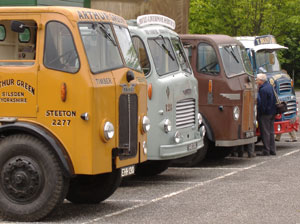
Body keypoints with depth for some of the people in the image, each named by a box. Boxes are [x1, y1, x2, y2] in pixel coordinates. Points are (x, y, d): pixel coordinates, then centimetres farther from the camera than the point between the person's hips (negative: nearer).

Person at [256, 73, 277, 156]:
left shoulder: (263, 90, -20)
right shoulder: (270, 86, 11)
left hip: (265, 114, -9)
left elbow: (262, 104, -20)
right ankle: (272, 150, 17)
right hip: (272, 113, 9)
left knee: (265, 132, -4)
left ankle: (266, 151, -2)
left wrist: (260, 113, -13)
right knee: (271, 132, 14)